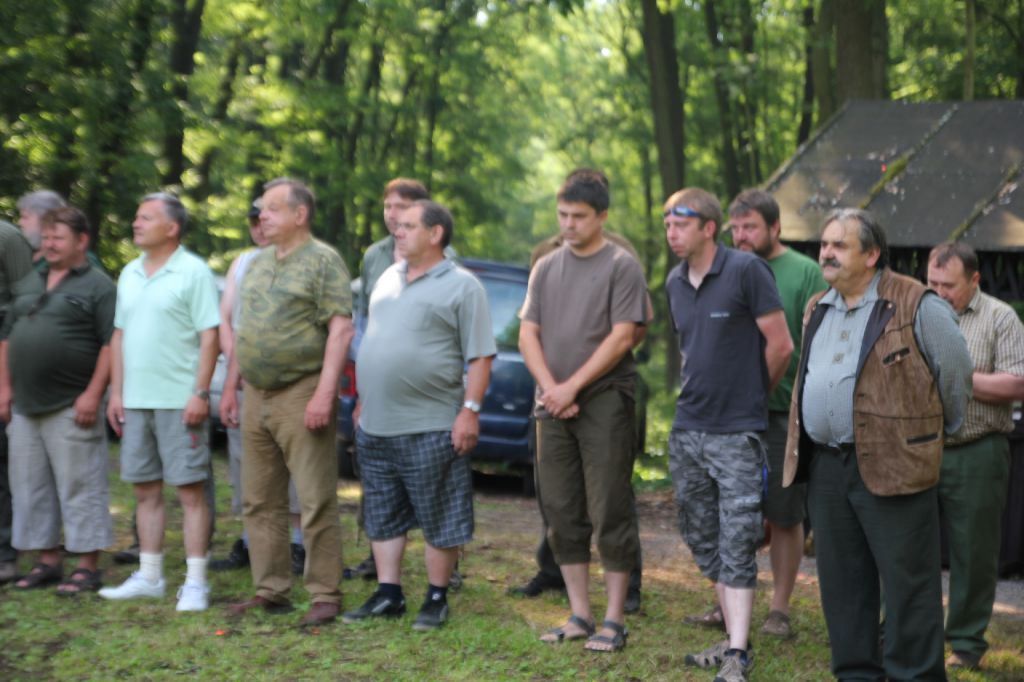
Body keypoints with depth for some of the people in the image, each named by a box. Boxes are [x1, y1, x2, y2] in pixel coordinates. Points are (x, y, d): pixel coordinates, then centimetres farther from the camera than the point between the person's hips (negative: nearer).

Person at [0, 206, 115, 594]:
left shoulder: (97, 286, -4)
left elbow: (111, 344, -11)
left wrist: (93, 394, -18)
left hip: (72, 408, -7)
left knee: (80, 487, -4)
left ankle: (88, 568, 0)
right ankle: (47, 561, 19)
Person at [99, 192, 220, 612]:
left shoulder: (193, 272, -7)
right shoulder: (130, 274, 14)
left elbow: (210, 337, -10)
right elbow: (119, 335, 18)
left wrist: (201, 393, -17)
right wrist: (116, 393, 12)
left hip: (179, 401, -7)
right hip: (135, 401, 7)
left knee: (190, 490, -3)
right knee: (145, 490, 12)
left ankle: (195, 582, 0)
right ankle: (149, 576, 20)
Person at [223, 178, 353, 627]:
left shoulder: (323, 261, -6)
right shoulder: (258, 263, 17)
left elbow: (341, 329, -14)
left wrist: (325, 393, -21)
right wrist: (230, 387, 17)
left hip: (301, 395, -8)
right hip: (257, 396, 8)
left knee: (316, 502, -5)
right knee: (260, 502, 10)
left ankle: (325, 596, 1)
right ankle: (270, 591, 18)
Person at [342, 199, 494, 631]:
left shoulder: (461, 287, -6)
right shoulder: (388, 279, 15)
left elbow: (481, 356, -9)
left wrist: (470, 409, -16)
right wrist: (363, 401, 18)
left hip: (431, 427, -7)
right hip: (376, 427, 7)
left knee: (439, 521, 1)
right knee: (382, 517, 11)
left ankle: (436, 599, 10)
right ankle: (388, 595, 19)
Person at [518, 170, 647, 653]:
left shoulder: (621, 267, -3)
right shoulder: (546, 269, 13)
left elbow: (621, 337, -10)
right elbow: (528, 334, 10)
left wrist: (572, 387, -12)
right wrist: (549, 387, -6)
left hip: (604, 404, -6)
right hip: (553, 408, 6)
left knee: (609, 516, -4)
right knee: (561, 515, 8)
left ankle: (614, 621, 2)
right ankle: (579, 616, 16)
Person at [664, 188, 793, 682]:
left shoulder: (746, 270, -12)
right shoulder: (675, 283, 9)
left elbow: (780, 345, -9)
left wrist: (753, 396, 4)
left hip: (736, 432, -7)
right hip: (687, 430, 7)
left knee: (736, 546, -8)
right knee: (703, 541, 11)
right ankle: (734, 636, 22)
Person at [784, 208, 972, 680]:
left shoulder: (917, 307, -8)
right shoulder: (817, 310, 14)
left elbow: (955, 374, 0)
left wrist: (936, 430, 11)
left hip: (893, 465, -7)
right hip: (825, 466, 7)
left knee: (907, 582, -1)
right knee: (841, 582, 12)